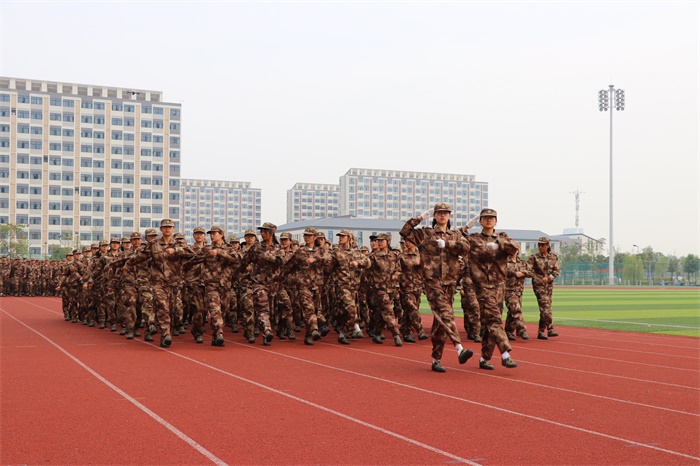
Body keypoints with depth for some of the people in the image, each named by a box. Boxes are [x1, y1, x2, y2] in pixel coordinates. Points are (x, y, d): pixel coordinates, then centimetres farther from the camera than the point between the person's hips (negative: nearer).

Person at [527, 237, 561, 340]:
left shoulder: (554, 257, 7)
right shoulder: (534, 257, -2)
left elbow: (556, 271, 1)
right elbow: (528, 269, -9)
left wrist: (548, 278, -13)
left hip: (549, 284, 4)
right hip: (539, 284, -4)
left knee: (546, 307, 6)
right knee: (545, 306, -13)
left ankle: (541, 331, 13)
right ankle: (550, 328, -10)